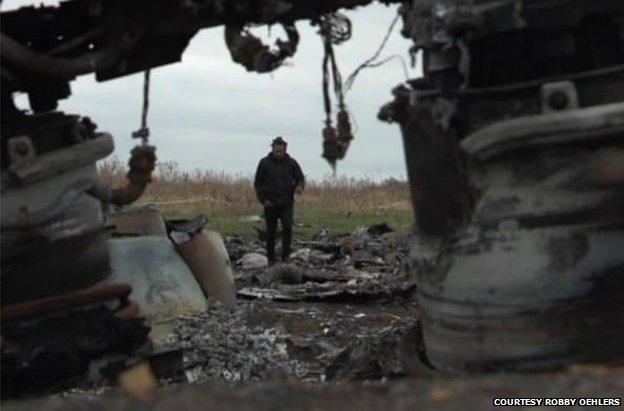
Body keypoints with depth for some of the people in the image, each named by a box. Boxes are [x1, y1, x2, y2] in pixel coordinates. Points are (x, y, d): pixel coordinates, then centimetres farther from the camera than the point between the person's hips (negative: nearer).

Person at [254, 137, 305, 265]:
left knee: (287, 228, -16)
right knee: (271, 232, 6)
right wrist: (263, 200, -5)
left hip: (286, 203, 0)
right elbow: (258, 183, 5)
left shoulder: (291, 163, 3)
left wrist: (299, 186, -14)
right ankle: (271, 259, 17)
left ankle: (285, 256, -8)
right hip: (270, 204, 0)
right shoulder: (264, 163, 1)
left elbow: (300, 178, 10)